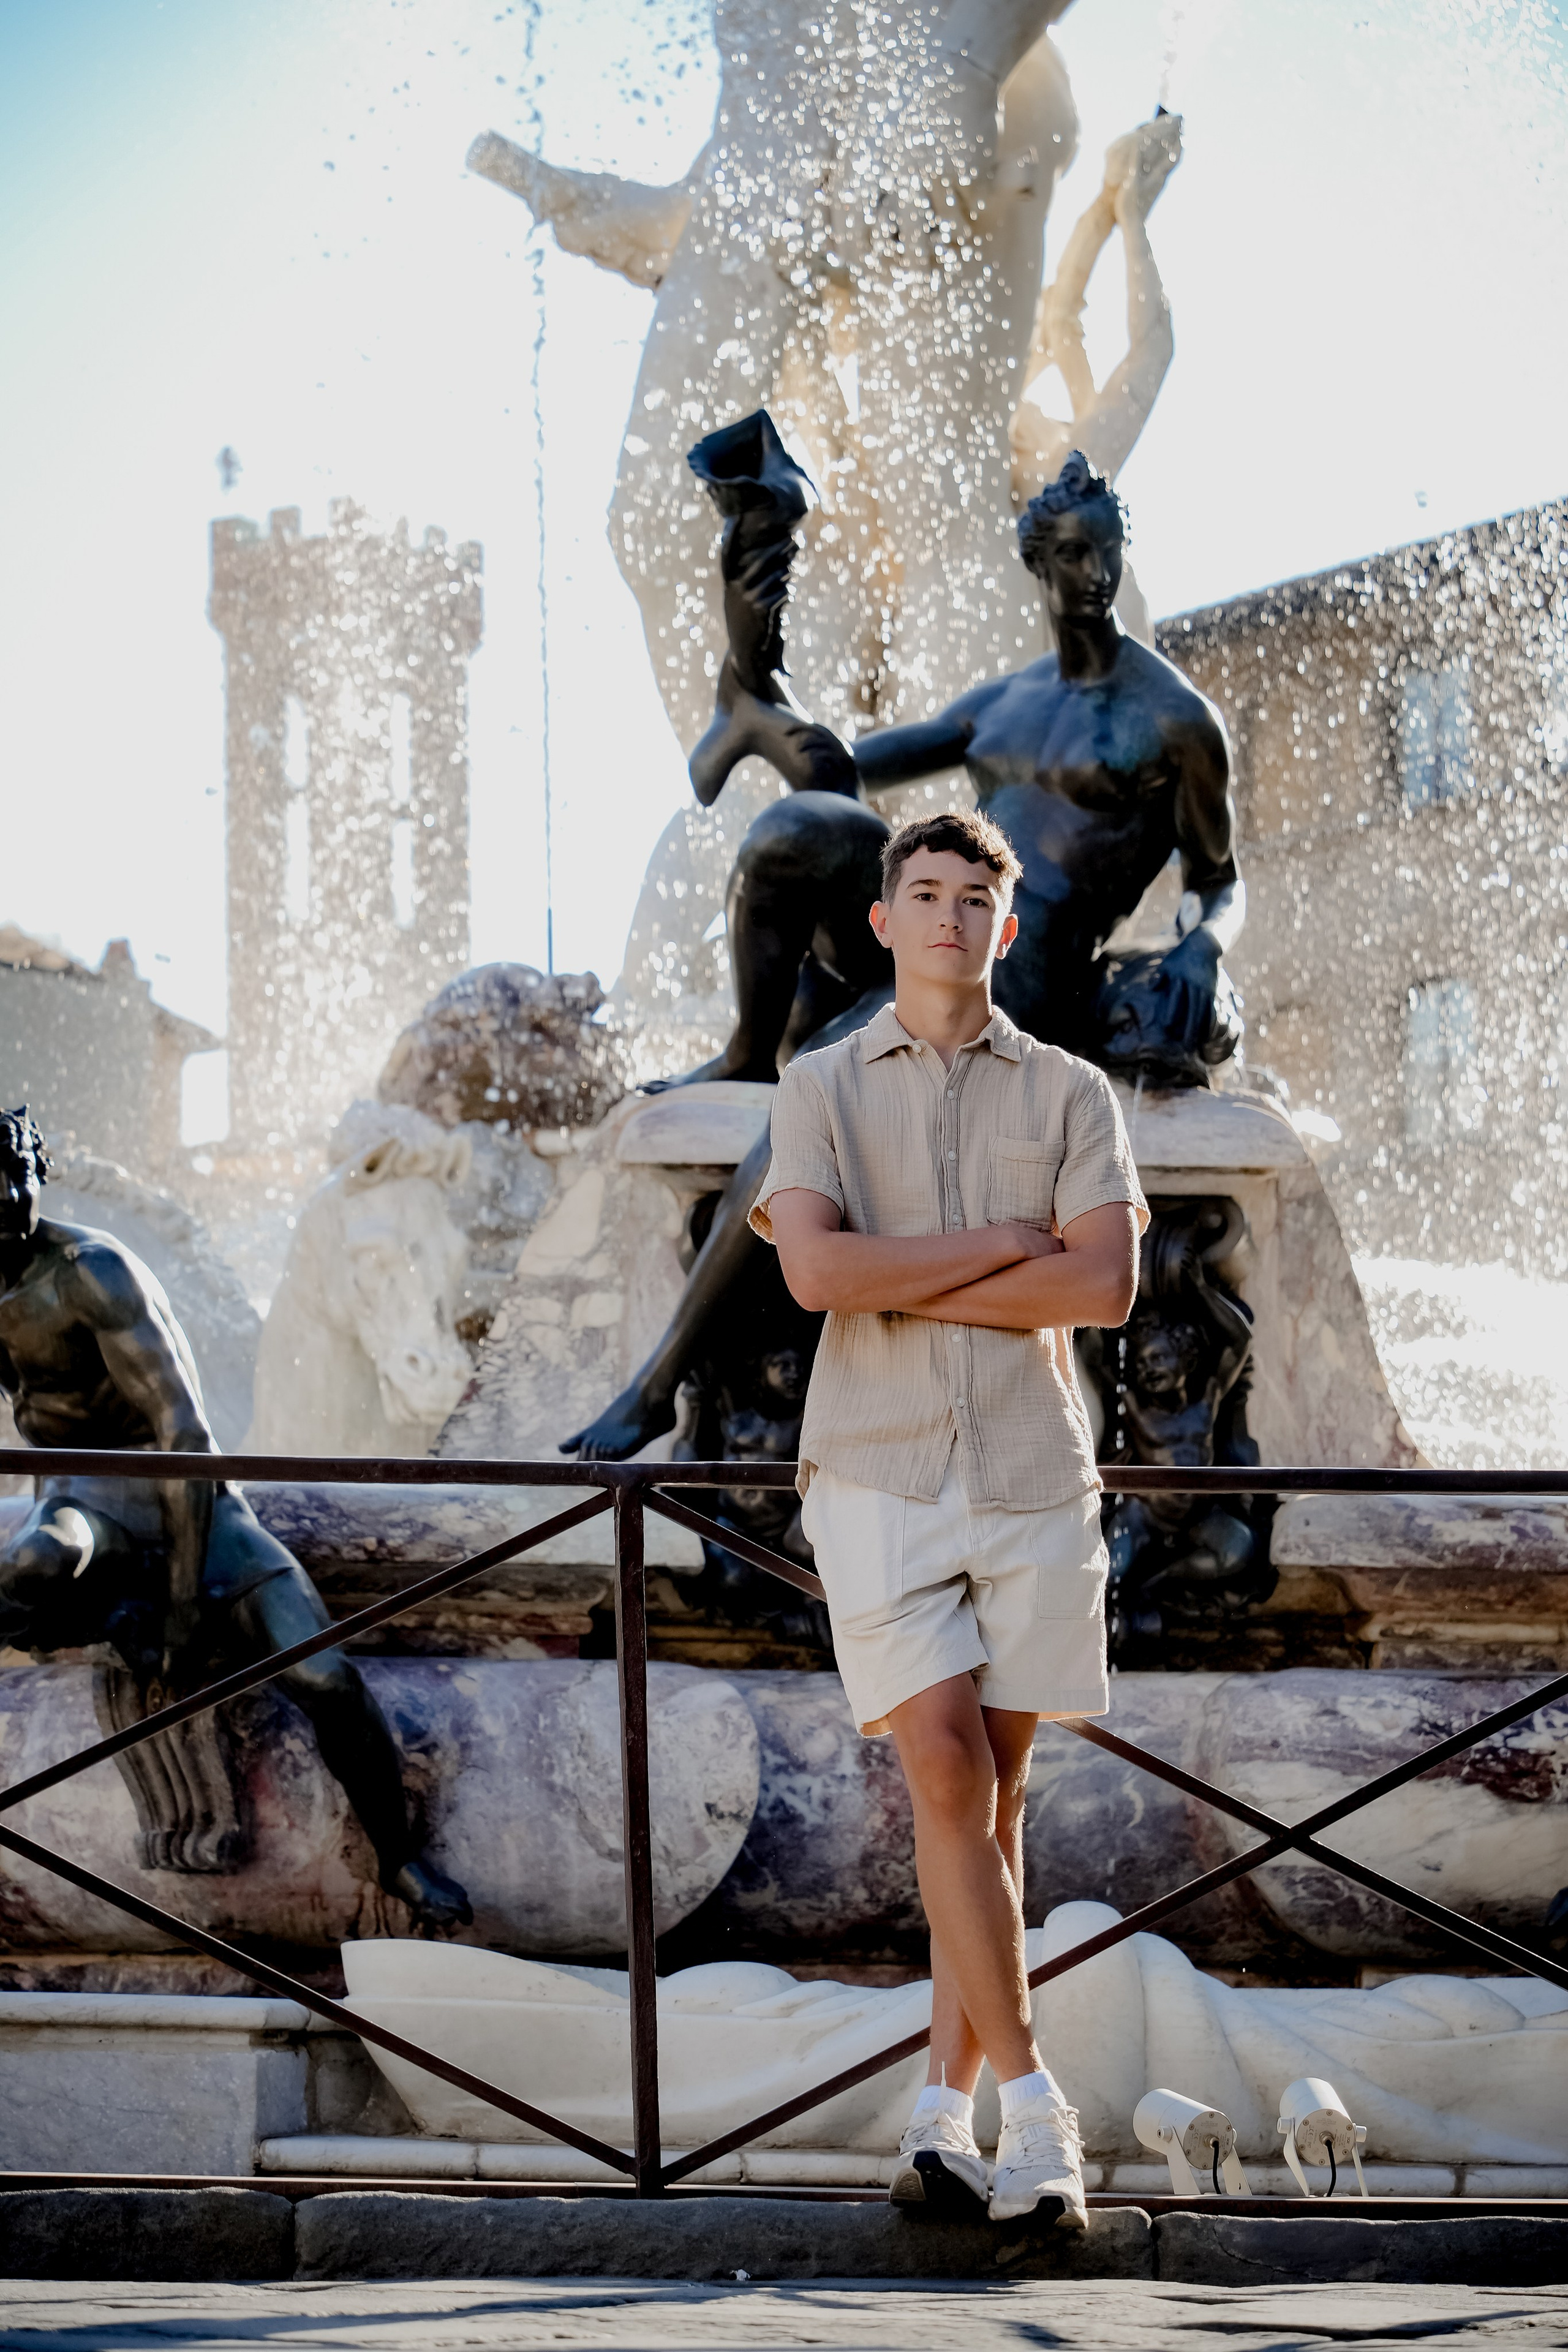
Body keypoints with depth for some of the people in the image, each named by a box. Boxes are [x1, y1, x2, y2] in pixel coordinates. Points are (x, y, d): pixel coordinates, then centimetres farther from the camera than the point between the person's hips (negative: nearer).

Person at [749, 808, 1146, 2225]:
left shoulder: (1070, 1094, 10)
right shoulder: (822, 1087, 8)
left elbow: (1107, 1284, -7)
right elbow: (818, 1272, -9)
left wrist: (895, 1281, -7)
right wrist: (1003, 1244, -7)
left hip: (1032, 1473, 1)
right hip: (879, 1473, -1)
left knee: (996, 1794, 3)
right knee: (945, 1779, -13)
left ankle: (946, 2118, 10)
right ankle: (1032, 2111, -12)